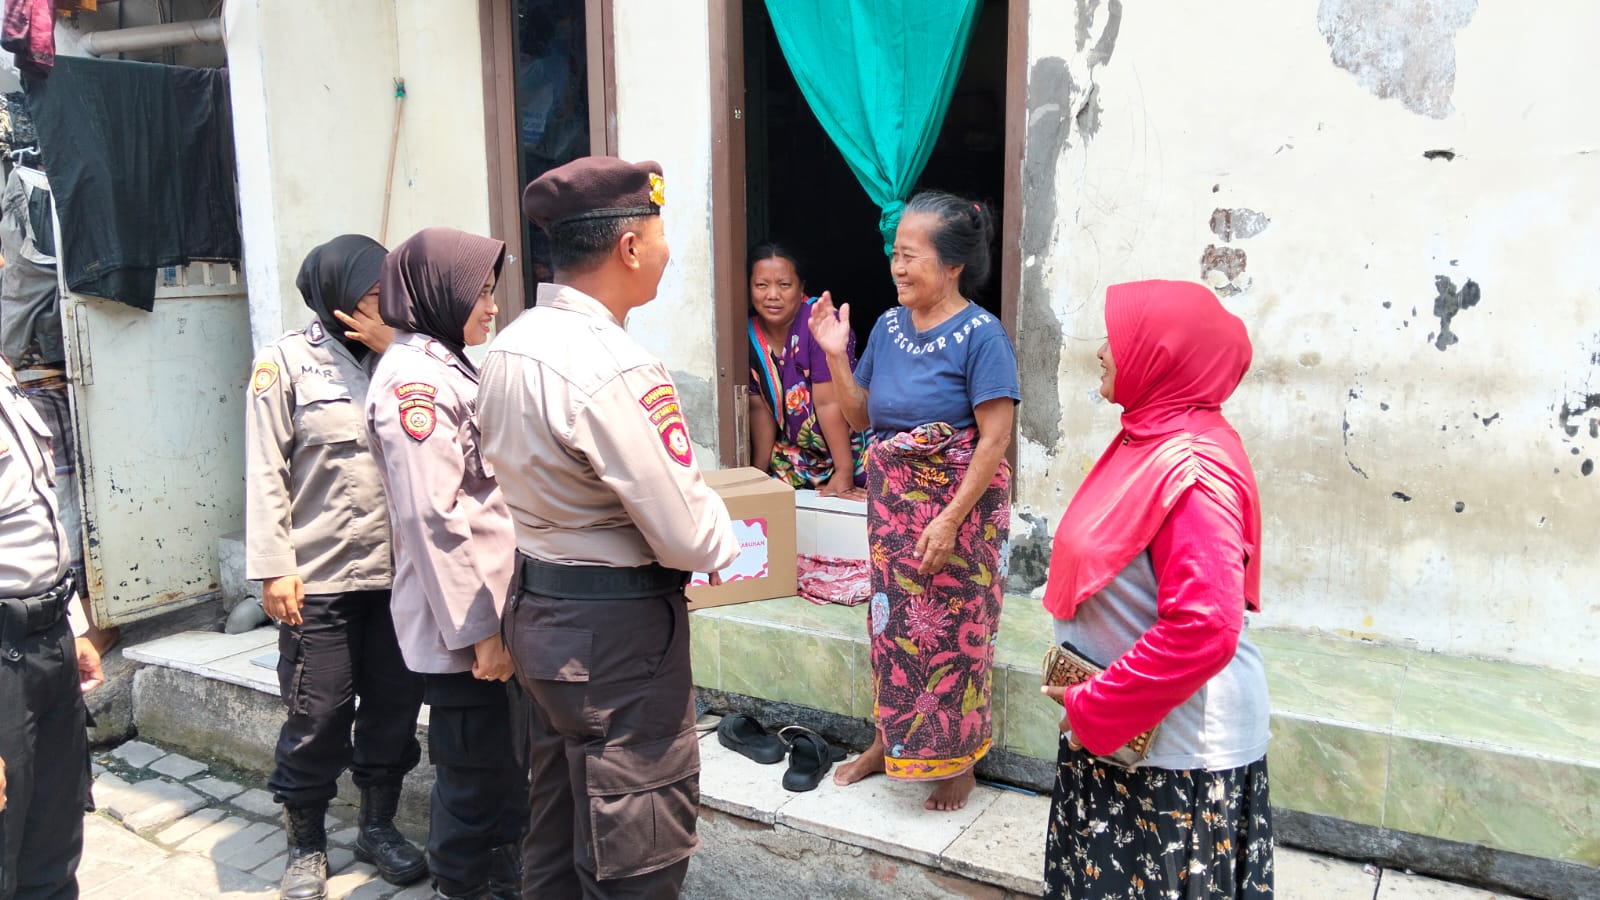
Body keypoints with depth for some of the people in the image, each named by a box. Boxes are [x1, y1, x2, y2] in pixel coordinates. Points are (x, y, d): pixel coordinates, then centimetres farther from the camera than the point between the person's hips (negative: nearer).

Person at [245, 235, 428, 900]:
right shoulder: (288, 360, -2)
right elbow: (265, 472, -4)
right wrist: (274, 567, -9)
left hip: (399, 571, 4)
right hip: (320, 577, -4)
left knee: (395, 704, 12)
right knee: (318, 714, 4)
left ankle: (379, 825, 31)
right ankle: (305, 845, 24)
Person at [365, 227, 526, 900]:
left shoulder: (450, 368, 15)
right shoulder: (415, 377, -16)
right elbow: (431, 516, -22)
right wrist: (478, 629, -20)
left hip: (490, 604, 10)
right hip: (462, 619, -10)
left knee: (507, 762, 20)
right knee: (475, 774, 4)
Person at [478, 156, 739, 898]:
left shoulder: (509, 345, 4)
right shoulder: (616, 371, -24)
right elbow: (687, 537, -22)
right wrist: (728, 540, -1)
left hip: (536, 608, 9)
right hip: (617, 630, -9)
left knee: (558, 818, 24)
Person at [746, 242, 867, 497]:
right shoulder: (750, 335, -3)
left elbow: (829, 402, -23)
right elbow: (760, 409, 2)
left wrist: (844, 473, -22)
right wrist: (759, 473, 2)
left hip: (847, 447, -5)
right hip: (794, 455, 5)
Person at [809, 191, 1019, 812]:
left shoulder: (980, 335, -15)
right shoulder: (888, 326, 4)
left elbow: (994, 439, -18)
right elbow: (859, 416, 10)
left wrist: (950, 519, -21)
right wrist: (835, 355, -4)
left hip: (957, 503, -6)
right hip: (892, 500, 6)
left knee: (954, 627, 5)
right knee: (890, 618, 15)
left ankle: (958, 758, 26)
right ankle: (890, 740, 35)